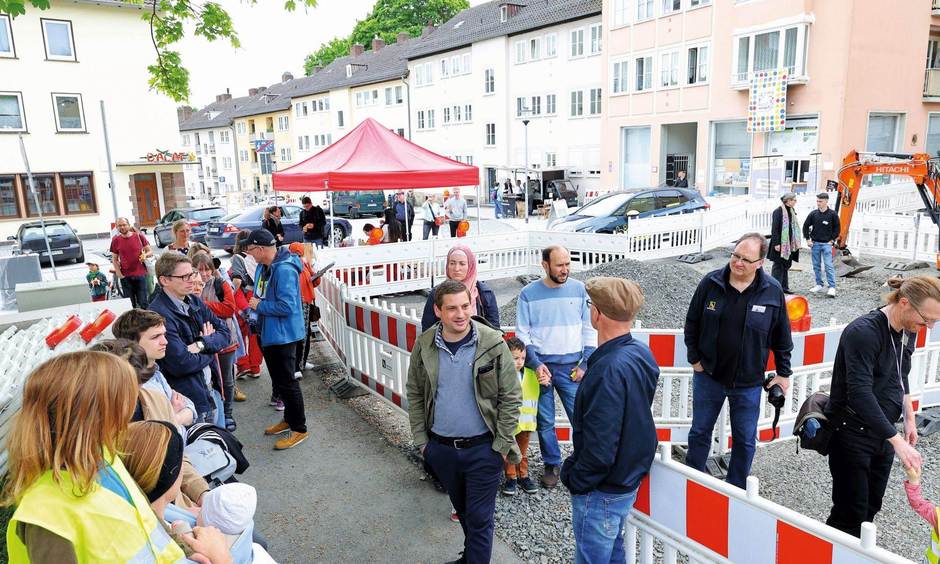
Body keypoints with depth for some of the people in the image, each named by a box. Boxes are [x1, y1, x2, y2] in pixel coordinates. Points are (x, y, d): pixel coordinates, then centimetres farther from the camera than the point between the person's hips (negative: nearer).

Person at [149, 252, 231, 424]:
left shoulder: (195, 302, 5)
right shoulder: (159, 314, -21)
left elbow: (225, 333, 3)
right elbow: (181, 364, -26)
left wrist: (202, 345, -16)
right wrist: (210, 349, -8)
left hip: (209, 392, 8)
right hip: (186, 401, -8)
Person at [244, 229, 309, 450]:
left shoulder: (284, 270, -24)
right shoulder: (263, 267, 8)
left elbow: (286, 306, -28)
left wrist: (259, 305, -17)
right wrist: (254, 304, 6)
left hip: (283, 336, -10)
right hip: (268, 334, 10)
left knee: (287, 383, -1)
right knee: (278, 381, 20)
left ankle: (299, 428, 11)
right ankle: (289, 419, 36)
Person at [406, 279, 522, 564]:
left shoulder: (493, 344, -14)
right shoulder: (424, 346, -6)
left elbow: (511, 398, -10)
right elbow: (415, 394, 4)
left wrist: (502, 445, -11)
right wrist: (421, 439, 2)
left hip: (482, 448, -3)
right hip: (441, 448, 4)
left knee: (479, 518, 5)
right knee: (463, 511, 23)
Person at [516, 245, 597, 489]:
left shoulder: (578, 289, 2)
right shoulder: (528, 293, -1)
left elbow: (589, 328, 5)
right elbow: (522, 333, 0)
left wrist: (585, 364, -1)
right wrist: (536, 364, -10)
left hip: (571, 366, 1)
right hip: (541, 365, 0)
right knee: (545, 421, 6)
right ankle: (552, 465, 24)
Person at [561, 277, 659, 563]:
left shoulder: (609, 370, -31)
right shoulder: (641, 353, -2)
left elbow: (600, 445, -28)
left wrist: (575, 480, -14)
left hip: (602, 489, -9)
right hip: (629, 476, 9)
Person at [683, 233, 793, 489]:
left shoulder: (773, 291, -10)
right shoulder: (711, 282, -10)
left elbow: (782, 338, 1)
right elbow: (692, 322, 2)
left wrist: (783, 373, 5)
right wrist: (694, 358, 0)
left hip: (748, 382, 0)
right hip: (708, 375, 1)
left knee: (745, 440, 13)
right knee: (699, 432, 14)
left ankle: (736, 489, 33)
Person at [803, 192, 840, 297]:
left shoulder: (833, 214, -4)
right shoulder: (813, 213, 2)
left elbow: (837, 228, 1)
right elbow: (806, 226, 9)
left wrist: (832, 240, -4)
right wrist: (808, 239, 3)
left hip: (827, 244, -3)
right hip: (815, 243, 3)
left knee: (828, 265, -9)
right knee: (816, 265, 9)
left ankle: (832, 287, -8)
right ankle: (819, 284, 20)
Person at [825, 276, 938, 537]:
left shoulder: (908, 331, 3)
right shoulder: (863, 332, -23)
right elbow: (860, 393, -29)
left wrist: (909, 419, 16)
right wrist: (897, 441, -30)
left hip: (882, 432, 8)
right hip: (852, 434, -8)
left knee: (871, 507, 14)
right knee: (850, 514, -2)